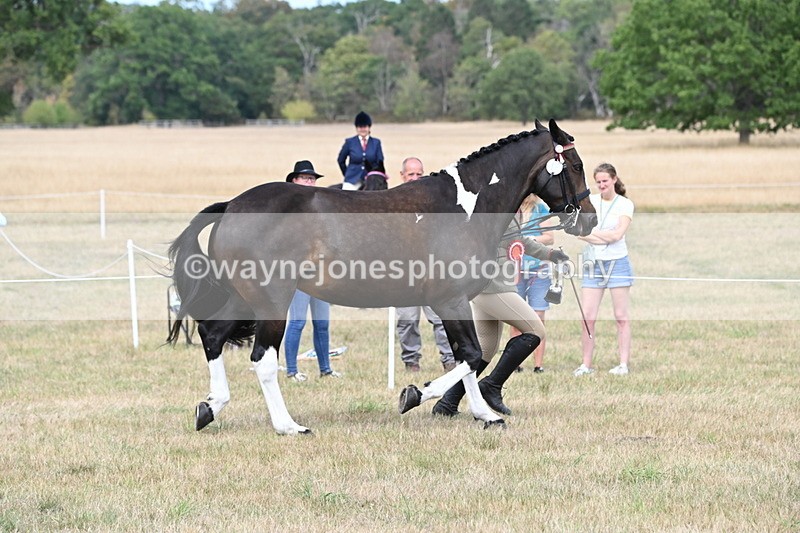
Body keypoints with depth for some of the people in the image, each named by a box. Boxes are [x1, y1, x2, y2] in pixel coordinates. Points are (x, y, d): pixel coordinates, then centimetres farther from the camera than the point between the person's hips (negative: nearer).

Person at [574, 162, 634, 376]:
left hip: (617, 263, -3)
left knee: (621, 317, 0)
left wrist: (590, 232, -8)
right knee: (588, 318, -2)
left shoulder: (625, 204, -1)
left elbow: (617, 234, -14)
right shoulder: (589, 201, 7)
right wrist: (606, 237, -13)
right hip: (593, 263, 3)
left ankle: (623, 364, 3)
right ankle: (586, 364, 3)